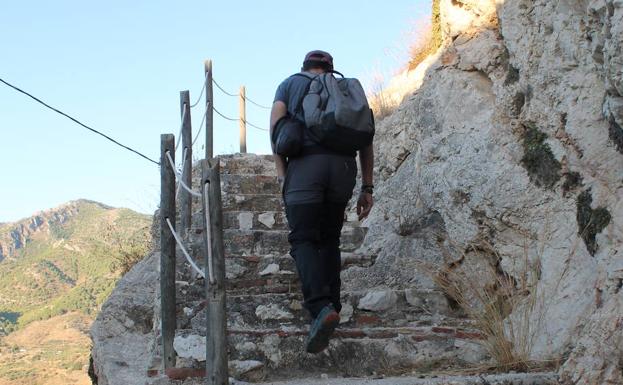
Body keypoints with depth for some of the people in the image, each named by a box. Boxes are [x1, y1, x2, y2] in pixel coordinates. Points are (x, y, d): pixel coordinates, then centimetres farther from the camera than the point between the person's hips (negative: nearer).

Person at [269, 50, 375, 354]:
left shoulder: (290, 84, 20)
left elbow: (276, 127, 3)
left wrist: (282, 175, 1)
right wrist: (367, 187, 15)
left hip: (305, 164, -3)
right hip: (343, 166, 3)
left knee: (303, 239, -4)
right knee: (329, 239, 17)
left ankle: (321, 307, -24)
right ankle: (331, 305, 12)